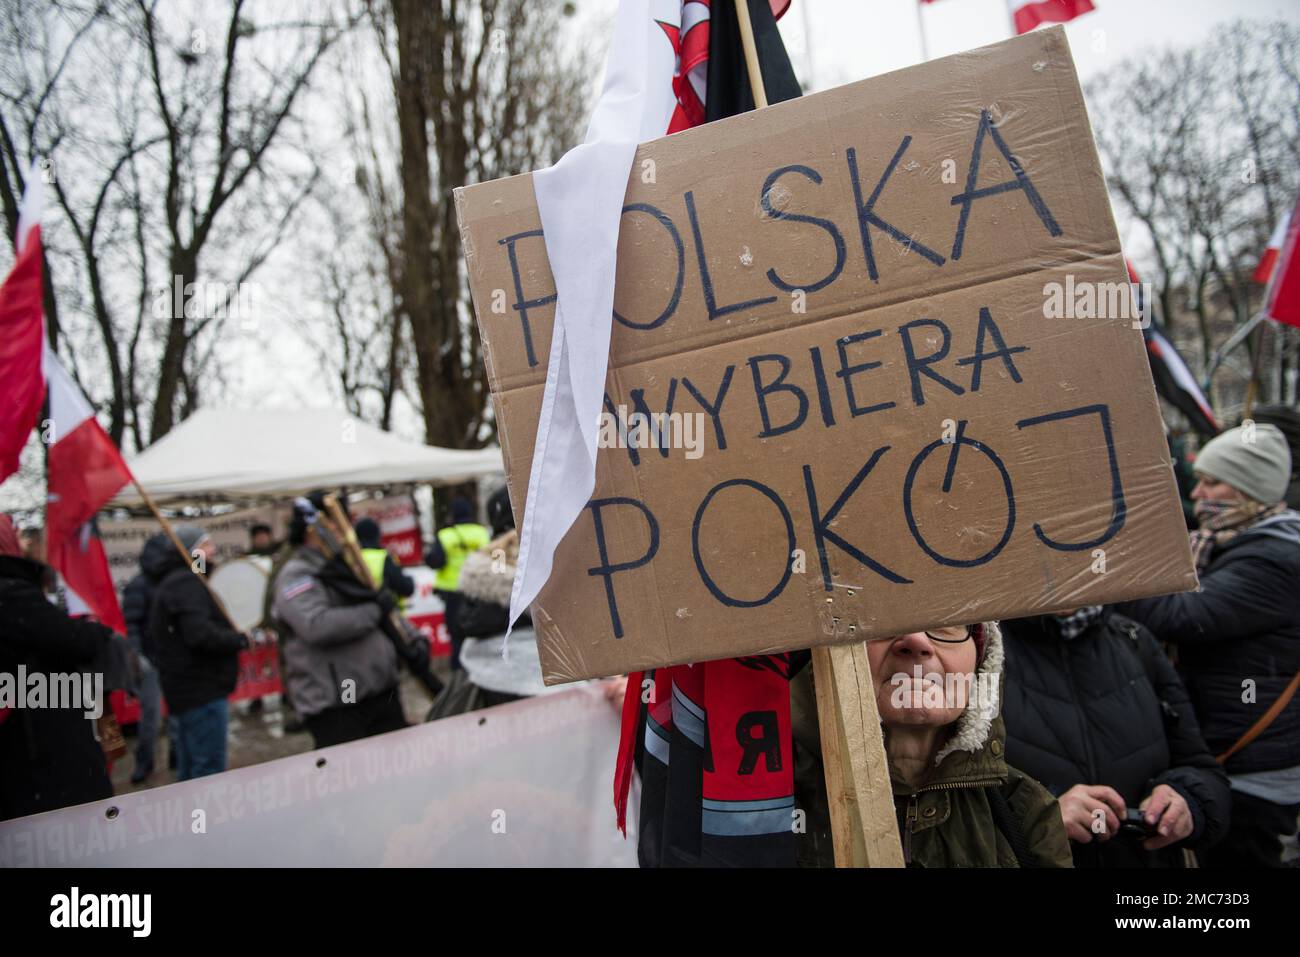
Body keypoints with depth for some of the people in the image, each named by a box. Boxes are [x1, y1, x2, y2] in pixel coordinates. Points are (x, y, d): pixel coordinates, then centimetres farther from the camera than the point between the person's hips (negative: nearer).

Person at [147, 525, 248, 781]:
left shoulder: (172, 582, 20)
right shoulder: (188, 582, -14)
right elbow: (200, 634, -28)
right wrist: (241, 639, -16)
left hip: (186, 692, 11)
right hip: (202, 693, -11)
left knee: (191, 776, 16)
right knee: (210, 775, -8)